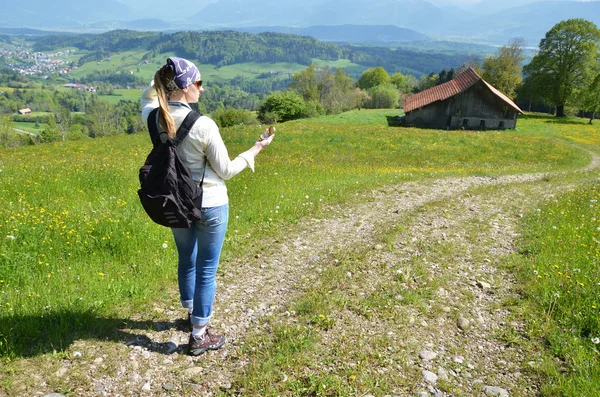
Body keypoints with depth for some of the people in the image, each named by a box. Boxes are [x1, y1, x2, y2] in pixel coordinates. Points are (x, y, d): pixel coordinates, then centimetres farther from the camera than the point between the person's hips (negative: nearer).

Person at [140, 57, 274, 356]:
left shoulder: (154, 118, -7)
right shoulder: (203, 125, -24)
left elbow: (146, 98, 20)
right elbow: (225, 170, -14)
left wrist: (162, 77, 8)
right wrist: (256, 149, -4)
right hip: (210, 206, -6)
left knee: (186, 261, 25)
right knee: (206, 270, 9)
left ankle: (192, 312, 48)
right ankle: (199, 336, 20)